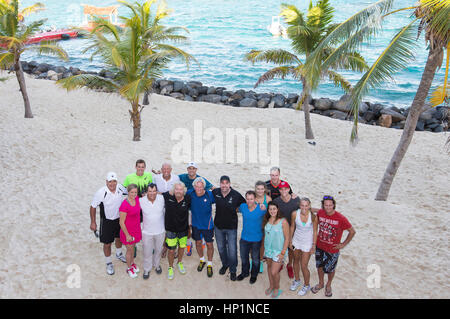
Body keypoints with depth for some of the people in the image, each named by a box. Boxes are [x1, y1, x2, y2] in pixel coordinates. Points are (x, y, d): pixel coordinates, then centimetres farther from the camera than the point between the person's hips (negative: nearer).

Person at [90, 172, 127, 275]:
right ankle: (109, 263, 29)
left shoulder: (120, 188, -16)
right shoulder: (101, 193, -27)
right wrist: (93, 222, -11)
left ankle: (119, 254, 54)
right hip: (106, 221, -4)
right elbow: (93, 207, -15)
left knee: (119, 238, 25)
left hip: (119, 219, 4)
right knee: (107, 244, 6)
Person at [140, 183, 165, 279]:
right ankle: (147, 269, 35)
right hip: (147, 232, -1)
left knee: (158, 250, 21)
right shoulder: (141, 201, -18)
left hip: (160, 231, 1)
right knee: (147, 252, 13)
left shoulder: (162, 198, -14)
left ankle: (156, 265, 47)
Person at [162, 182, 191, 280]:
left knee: (182, 247, 20)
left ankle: (180, 263, 49)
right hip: (170, 229, -1)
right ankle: (170, 267, 33)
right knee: (171, 250, 6)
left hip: (183, 229, 2)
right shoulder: (168, 196, -15)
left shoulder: (188, 200, -14)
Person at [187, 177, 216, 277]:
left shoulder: (210, 195, -20)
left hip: (207, 225, -2)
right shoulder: (190, 194, -15)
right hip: (196, 225, 2)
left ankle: (209, 264, 32)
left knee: (209, 244, 10)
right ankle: (202, 260, 46)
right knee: (198, 243, 20)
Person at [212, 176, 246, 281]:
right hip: (218, 226, 3)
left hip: (231, 227, -3)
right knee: (221, 248, 20)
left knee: (232, 250, 1)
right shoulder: (215, 192, -10)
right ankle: (225, 264, 45)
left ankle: (233, 270, 25)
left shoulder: (236, 195, -17)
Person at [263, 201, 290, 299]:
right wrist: (264, 248, 11)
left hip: (278, 250, -5)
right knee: (269, 267, 19)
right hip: (268, 249, 5)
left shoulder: (283, 221, -18)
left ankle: (277, 288, 24)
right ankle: (271, 286, 41)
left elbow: (287, 238, -13)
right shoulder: (267, 220, -1)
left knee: (274, 272, -4)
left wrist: (283, 253, -14)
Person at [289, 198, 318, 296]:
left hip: (307, 243, -3)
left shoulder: (313, 217, -22)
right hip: (296, 241, 3)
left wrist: (314, 246, -6)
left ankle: (306, 286, 29)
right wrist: (290, 241, 5)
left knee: (304, 266, 2)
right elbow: (292, 227, -1)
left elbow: (315, 232, -10)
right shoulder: (295, 214, -17)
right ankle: (297, 280, 46)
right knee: (296, 261, 21)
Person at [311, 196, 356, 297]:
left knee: (330, 269, 17)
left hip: (332, 250, -3)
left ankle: (328, 285, 46)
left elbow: (352, 231, -13)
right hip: (319, 247, 3)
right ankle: (320, 283, 48)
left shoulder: (341, 218, -25)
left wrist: (343, 244, -10)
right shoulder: (320, 213, -13)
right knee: (319, 266, 22)